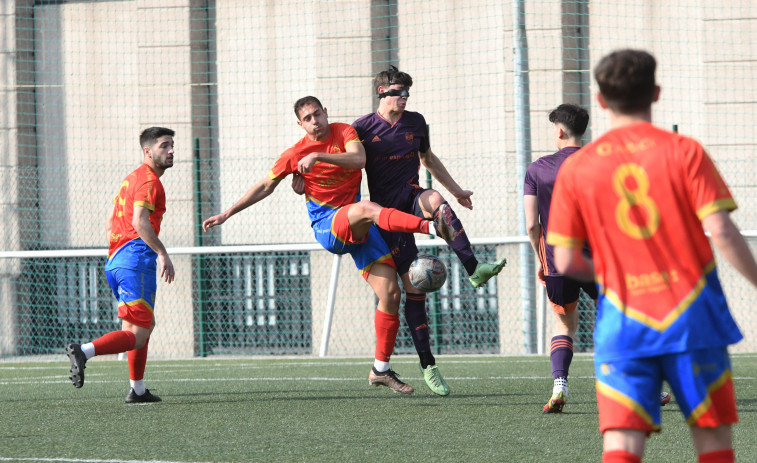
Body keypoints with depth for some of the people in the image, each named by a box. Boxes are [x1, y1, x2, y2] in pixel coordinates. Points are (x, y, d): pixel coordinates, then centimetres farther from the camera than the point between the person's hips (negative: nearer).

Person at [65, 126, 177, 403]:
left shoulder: (131, 179, 23)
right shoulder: (149, 180, -7)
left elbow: (110, 225, 27)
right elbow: (140, 221, -21)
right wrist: (162, 253, -22)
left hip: (115, 259, 10)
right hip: (137, 258, -10)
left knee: (146, 324, 22)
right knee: (137, 335, -14)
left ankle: (138, 390, 22)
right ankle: (84, 351, -32)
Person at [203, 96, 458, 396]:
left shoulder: (344, 133, 4)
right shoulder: (295, 154, 3)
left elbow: (358, 159, -16)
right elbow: (265, 187, 14)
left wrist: (319, 156, -25)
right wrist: (227, 214, 14)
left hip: (359, 229, 3)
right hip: (327, 227, -3)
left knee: (390, 294, -6)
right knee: (365, 208, -38)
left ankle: (381, 369, 3)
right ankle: (432, 227, -57)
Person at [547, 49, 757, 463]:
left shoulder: (576, 168, 3)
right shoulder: (684, 152, -2)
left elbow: (566, 262, 3)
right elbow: (722, 232, -11)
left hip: (623, 318, 1)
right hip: (692, 316, -1)